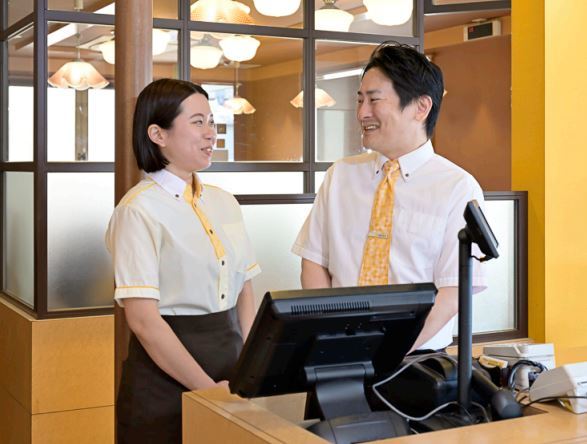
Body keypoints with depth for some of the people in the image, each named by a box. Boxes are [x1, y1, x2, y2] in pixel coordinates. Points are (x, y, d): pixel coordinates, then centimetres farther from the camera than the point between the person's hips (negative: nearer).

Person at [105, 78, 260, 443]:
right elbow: (143, 319, -17)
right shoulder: (140, 209, -12)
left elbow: (245, 294, 10)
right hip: (168, 378, -6)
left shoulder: (225, 203, 8)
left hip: (230, 362, 6)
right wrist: (209, 388, -15)